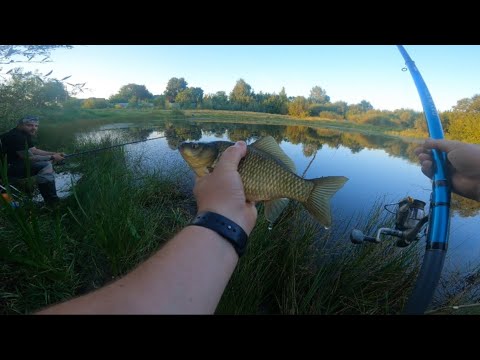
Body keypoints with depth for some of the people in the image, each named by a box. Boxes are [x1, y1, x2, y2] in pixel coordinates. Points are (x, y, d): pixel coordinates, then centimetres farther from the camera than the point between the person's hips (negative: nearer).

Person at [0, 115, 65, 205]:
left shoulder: (25, 134, 8)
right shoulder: (16, 136, -24)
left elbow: (34, 151, 8)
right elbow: (29, 158, -25)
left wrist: (54, 154, -3)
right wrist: (51, 157, -21)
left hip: (16, 162, 11)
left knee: (48, 161, 8)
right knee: (46, 166, -25)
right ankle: (52, 202, -23)